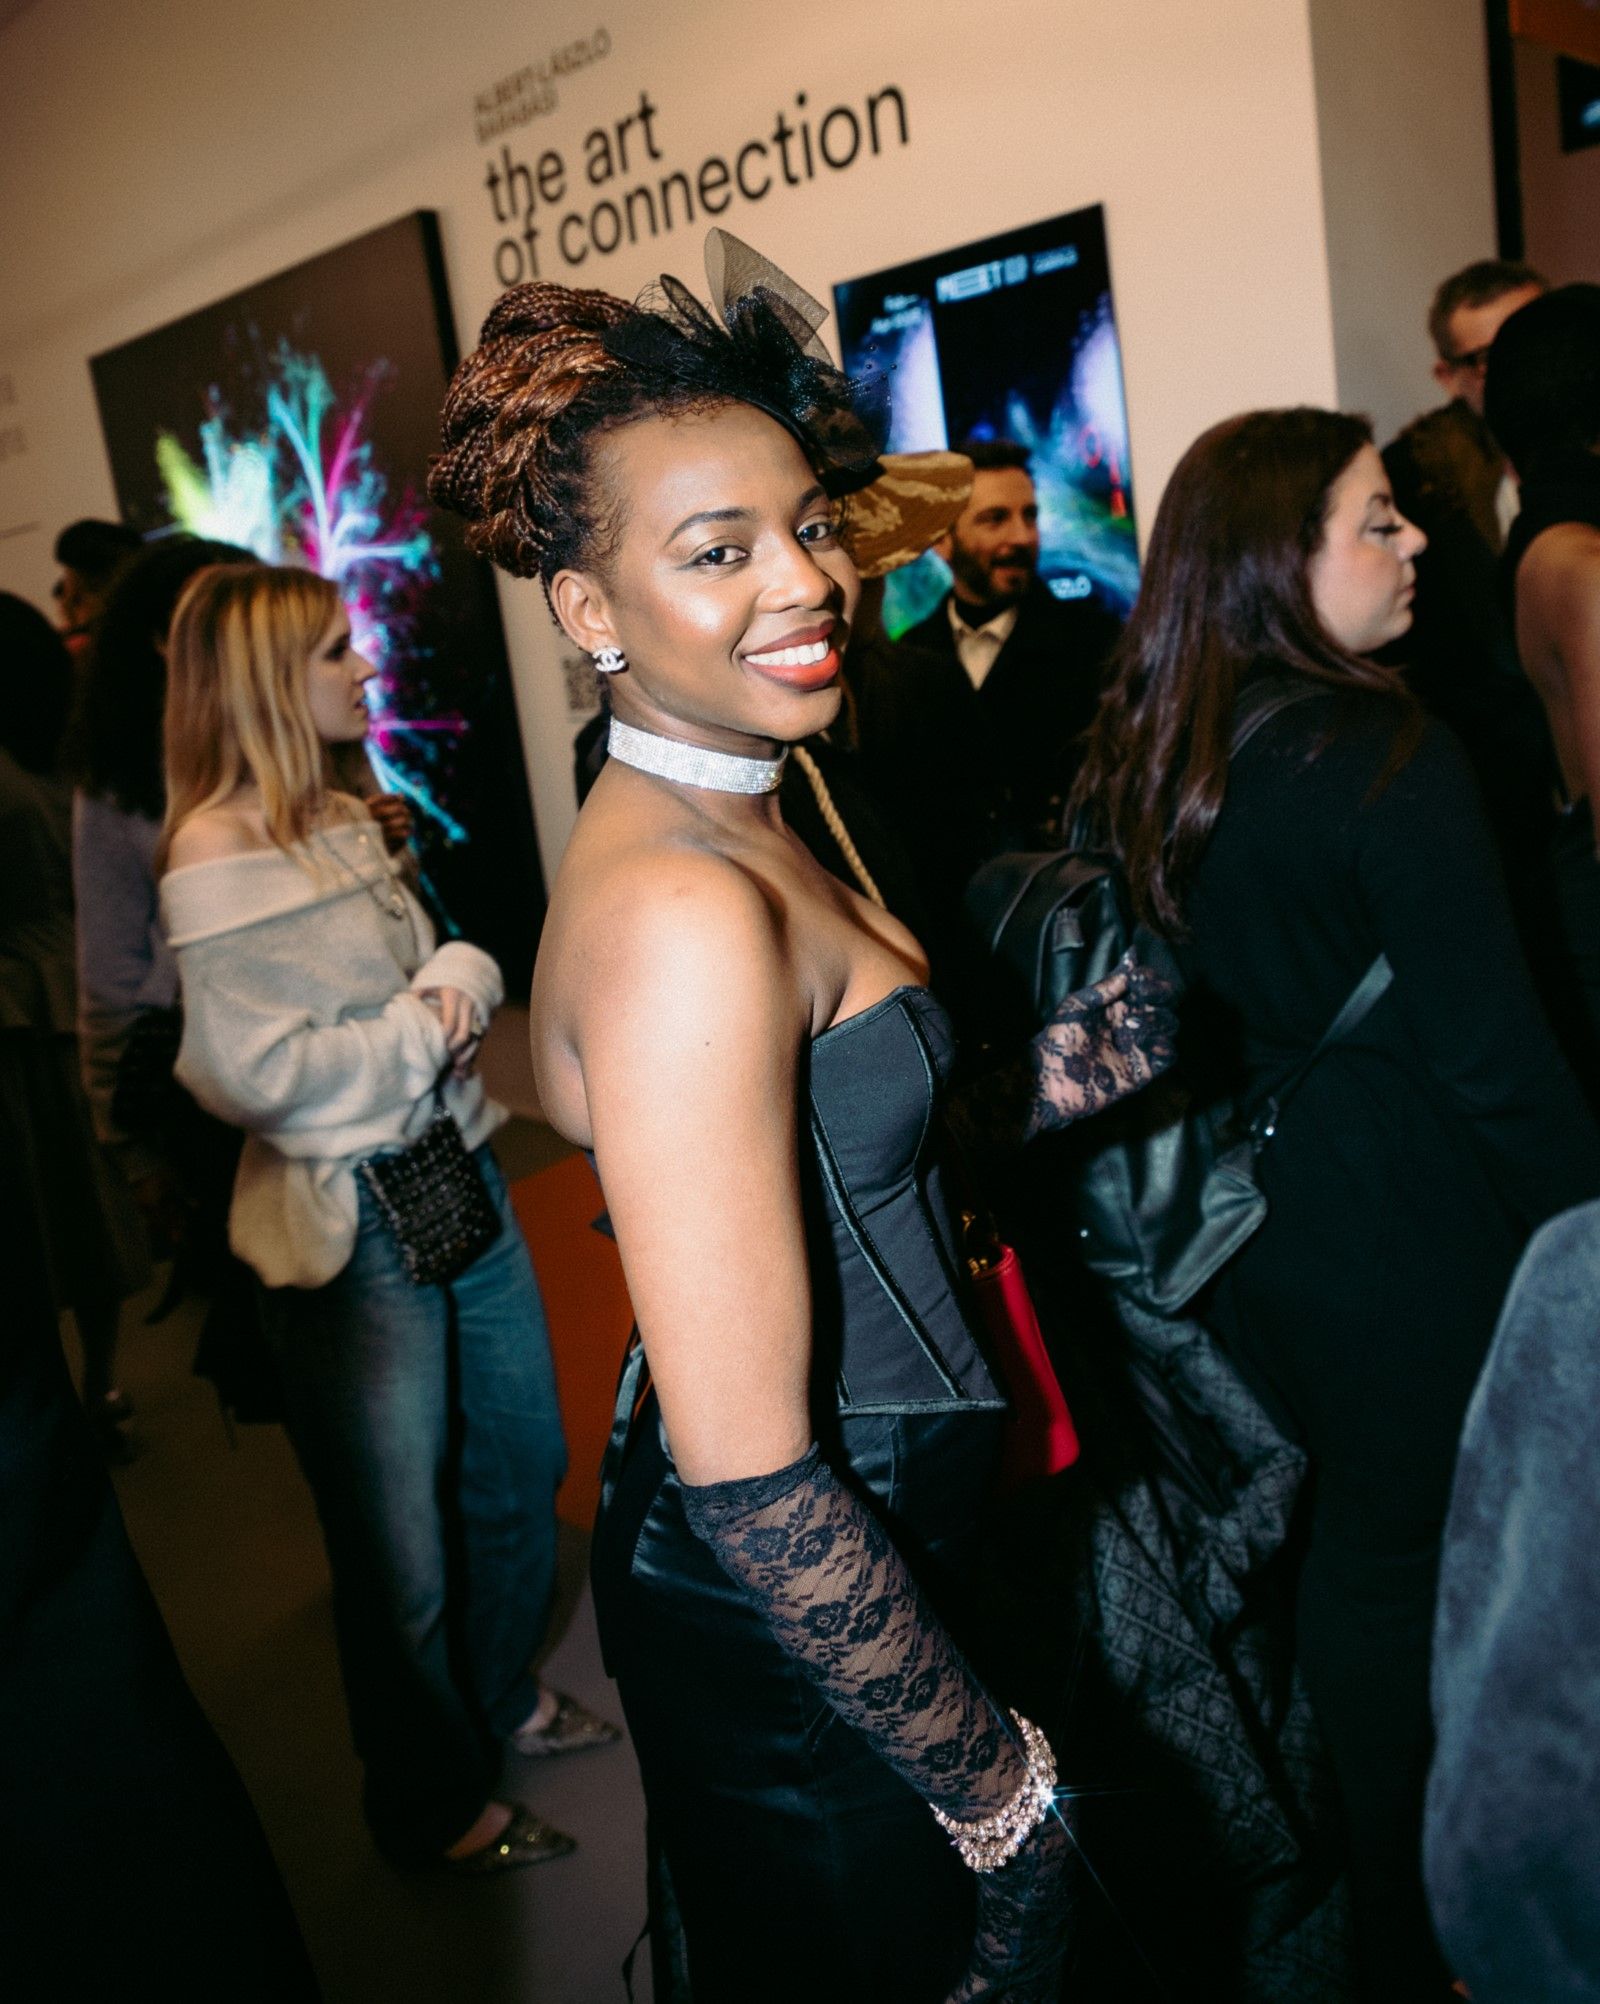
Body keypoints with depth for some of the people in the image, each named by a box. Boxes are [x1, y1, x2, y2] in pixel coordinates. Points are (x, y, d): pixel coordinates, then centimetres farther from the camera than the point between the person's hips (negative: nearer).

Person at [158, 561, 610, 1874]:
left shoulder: (347, 820, 9)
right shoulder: (218, 860, -17)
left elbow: (453, 963, 12)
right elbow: (259, 1073, -21)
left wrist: (461, 978, -11)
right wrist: (424, 1029, -11)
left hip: (462, 1176, 8)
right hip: (352, 1231, -8)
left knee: (522, 1466, 21)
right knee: (401, 1552, 9)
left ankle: (502, 1694, 47)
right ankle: (433, 1804, 33)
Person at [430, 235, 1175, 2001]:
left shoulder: (743, 827, 2)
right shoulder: (680, 912, -29)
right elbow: (749, 1475, -29)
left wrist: (1138, 1026, -3)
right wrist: (995, 1779, -17)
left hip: (874, 1534, 8)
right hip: (792, 1625, -8)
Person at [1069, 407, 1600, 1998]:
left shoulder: (1140, 759, 1)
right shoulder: (1386, 759, -20)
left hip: (1247, 1214, 7)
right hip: (1406, 1225, -7)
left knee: (1348, 1523, 23)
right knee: (1423, 1555, 11)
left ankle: (1359, 1872, 43)